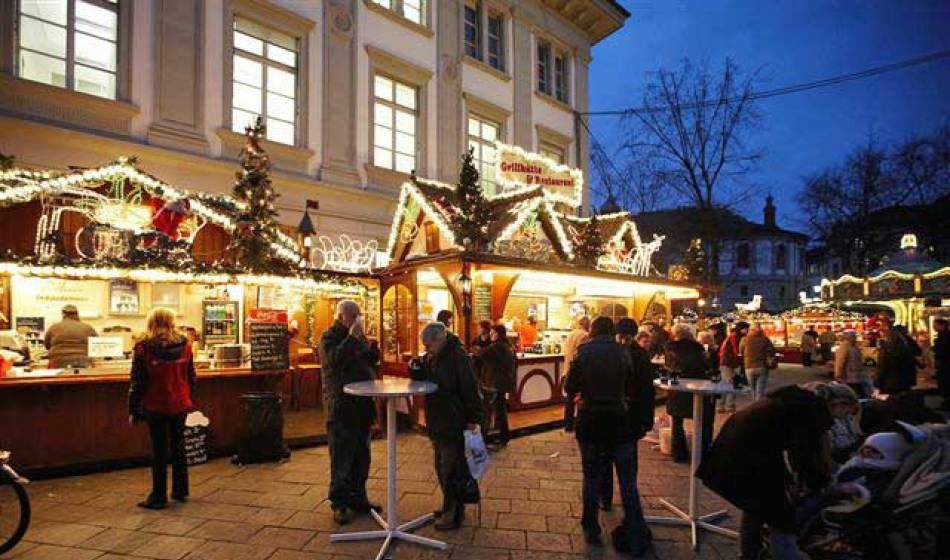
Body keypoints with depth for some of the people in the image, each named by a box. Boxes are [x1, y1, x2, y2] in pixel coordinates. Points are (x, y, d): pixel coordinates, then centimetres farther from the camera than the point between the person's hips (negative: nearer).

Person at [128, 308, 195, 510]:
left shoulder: (143, 348, -11)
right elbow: (191, 376, 6)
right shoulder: (185, 345, -2)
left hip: (156, 407, -3)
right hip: (180, 405, 3)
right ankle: (180, 491, 26)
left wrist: (133, 410, 0)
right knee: (178, 447, 16)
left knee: (159, 451, 5)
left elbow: (136, 382, -8)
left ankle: (159, 497, 13)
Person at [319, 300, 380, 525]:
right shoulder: (329, 337, -7)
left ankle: (357, 497, 27)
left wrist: (372, 347, -4)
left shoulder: (358, 336, 14)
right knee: (341, 458, -1)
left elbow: (372, 361, 15)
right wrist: (352, 336, -25)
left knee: (361, 457, 15)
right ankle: (339, 504, 11)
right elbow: (334, 359, -25)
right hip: (341, 408, -7)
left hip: (362, 406, 7)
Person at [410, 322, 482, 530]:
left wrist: (473, 419, -19)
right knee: (441, 468, 17)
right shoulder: (430, 357, 9)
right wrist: (415, 369, -4)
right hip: (436, 423, 9)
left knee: (451, 470, 1)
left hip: (454, 425, -9)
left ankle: (454, 514, 14)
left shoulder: (458, 356, -17)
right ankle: (449, 507, 31)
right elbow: (423, 379, 17)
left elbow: (470, 389, -18)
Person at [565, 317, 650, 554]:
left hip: (590, 421, 0)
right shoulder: (623, 353, -5)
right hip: (620, 421, 0)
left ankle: (591, 531, 24)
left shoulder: (585, 352, -8)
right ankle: (636, 538, 14)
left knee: (592, 478, 14)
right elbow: (634, 389, 2)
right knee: (627, 481, 10)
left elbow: (570, 387, -8)